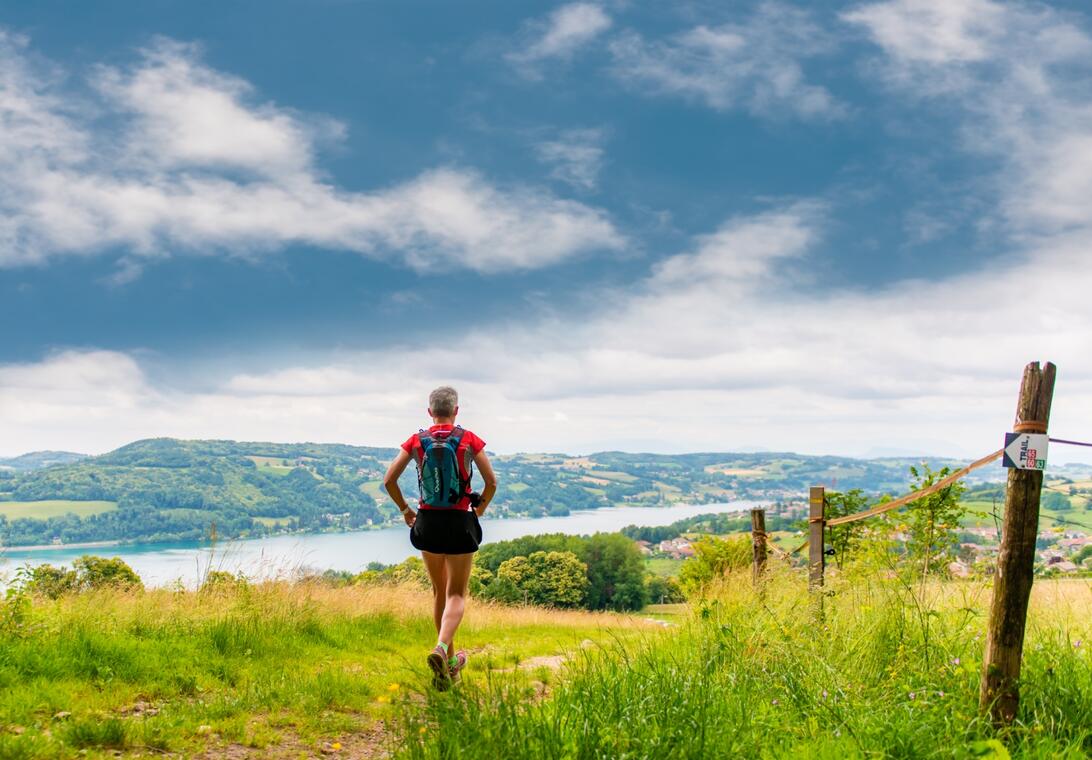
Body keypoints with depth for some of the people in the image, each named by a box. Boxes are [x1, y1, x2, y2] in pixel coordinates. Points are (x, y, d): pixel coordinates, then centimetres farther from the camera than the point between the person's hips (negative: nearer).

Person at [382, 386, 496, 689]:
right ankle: (441, 649, -22)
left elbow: (389, 480, -3)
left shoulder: (416, 441, 0)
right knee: (456, 594, 4)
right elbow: (492, 482, -6)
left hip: (427, 522, 3)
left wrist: (405, 509, 11)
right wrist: (480, 509, 11)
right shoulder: (469, 440, -5)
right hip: (460, 522, -2)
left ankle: (450, 659, 25)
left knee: (439, 591, 18)